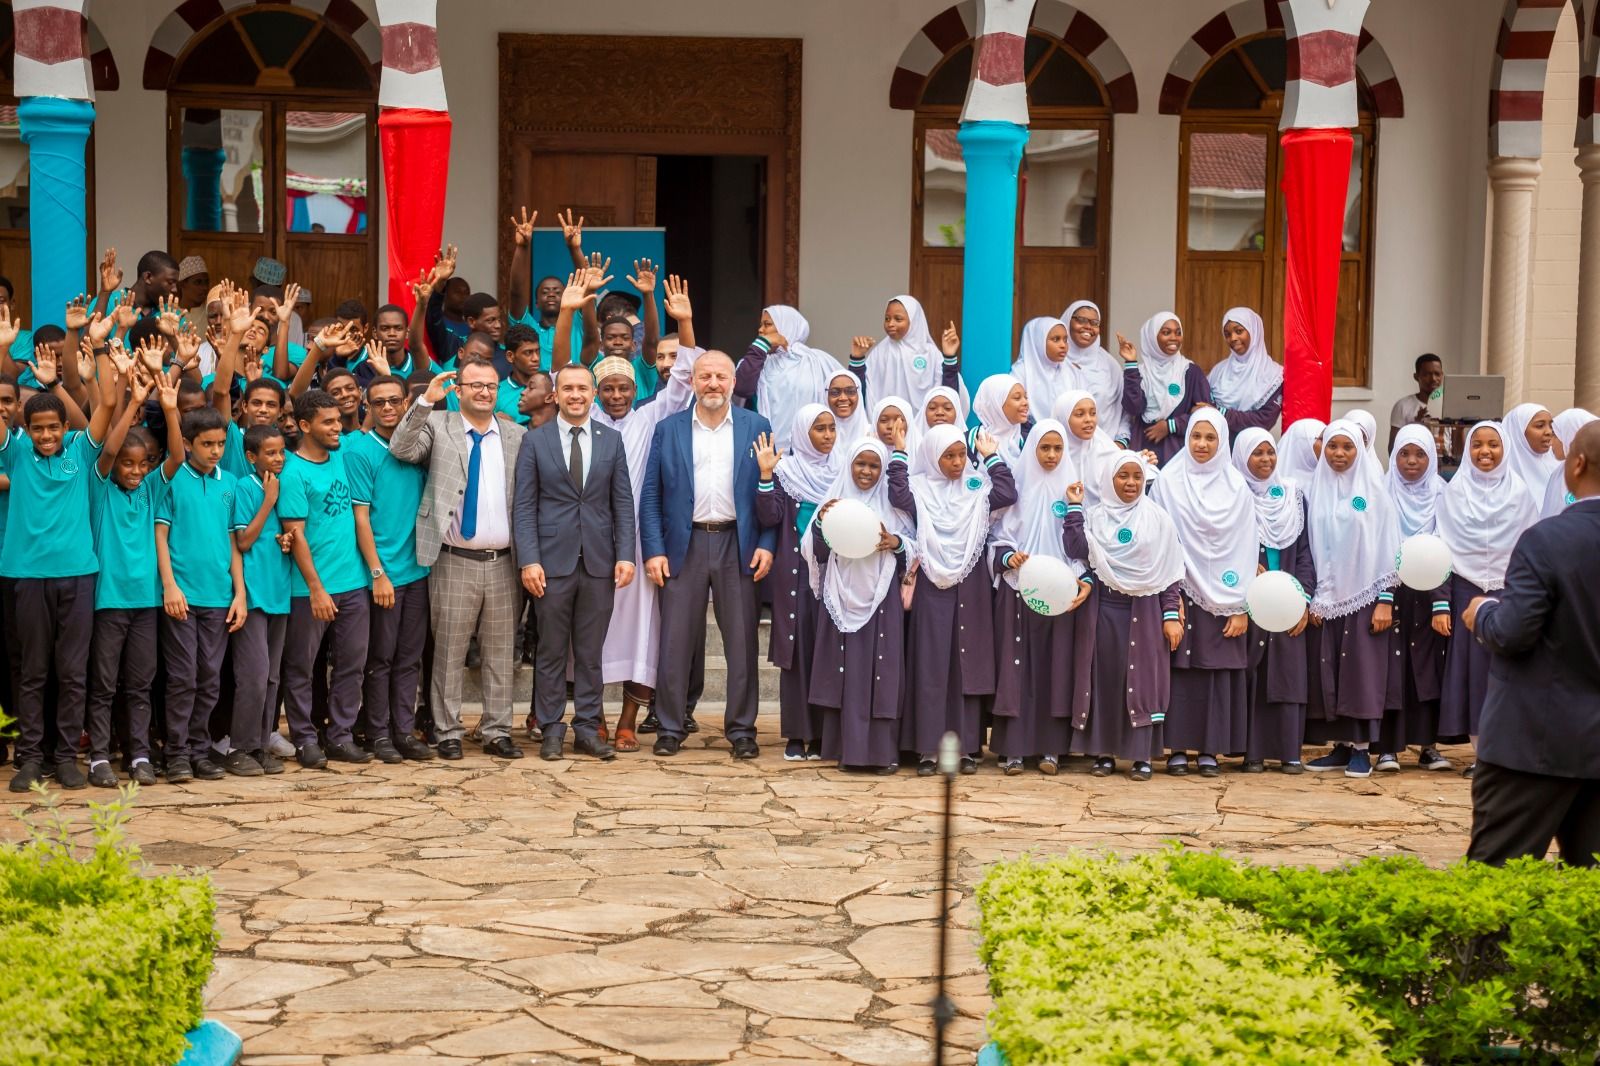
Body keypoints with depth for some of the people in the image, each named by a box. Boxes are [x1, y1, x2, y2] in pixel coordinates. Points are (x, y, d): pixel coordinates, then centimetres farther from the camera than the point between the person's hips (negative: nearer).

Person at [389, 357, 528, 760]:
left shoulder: (517, 436, 9)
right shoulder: (438, 426, 3)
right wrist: (426, 401, -22)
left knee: (500, 652, 8)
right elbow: (401, 449, -15)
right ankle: (448, 733, 12)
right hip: (455, 563, -2)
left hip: (503, 563, 2)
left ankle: (497, 733, 16)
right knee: (449, 652, 3)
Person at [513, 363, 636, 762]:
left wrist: (625, 555, -2)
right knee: (552, 651, 4)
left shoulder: (611, 440, 8)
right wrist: (529, 560, -10)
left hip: (599, 562, 2)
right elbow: (524, 505, -1)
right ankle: (551, 731, 10)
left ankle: (588, 728, 13)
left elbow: (623, 502, 7)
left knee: (591, 651, 6)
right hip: (553, 560, -2)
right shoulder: (535, 441, 3)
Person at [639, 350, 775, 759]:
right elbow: (651, 495, 4)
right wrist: (653, 550, -4)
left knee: (741, 643, 3)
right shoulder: (668, 429, 6)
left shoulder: (757, 427, 6)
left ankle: (741, 729, 12)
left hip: (738, 545, 0)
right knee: (675, 643, 2)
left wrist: (766, 544, -6)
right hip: (685, 545, 0)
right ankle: (670, 729, 10)